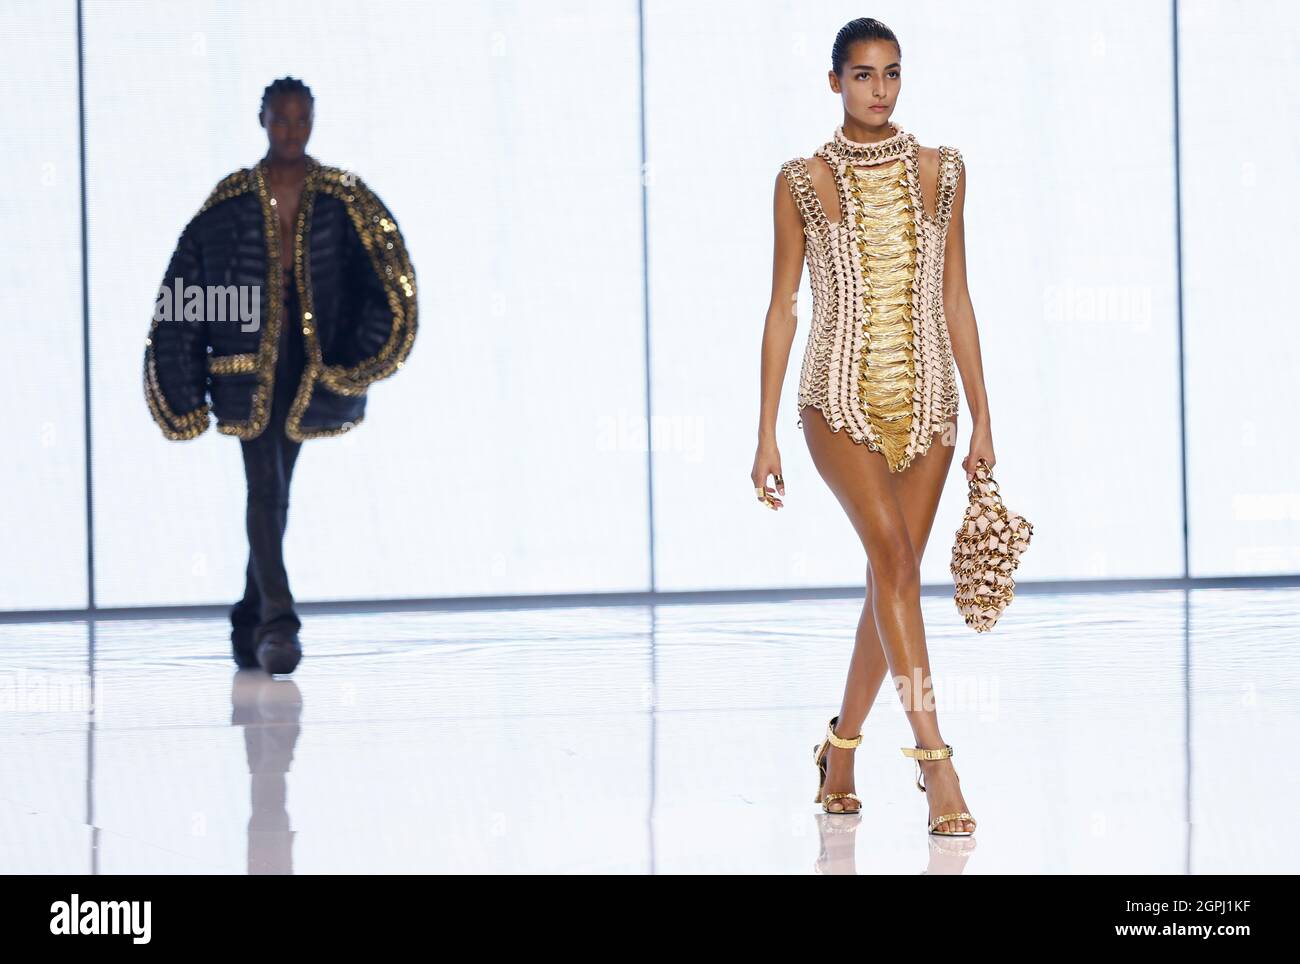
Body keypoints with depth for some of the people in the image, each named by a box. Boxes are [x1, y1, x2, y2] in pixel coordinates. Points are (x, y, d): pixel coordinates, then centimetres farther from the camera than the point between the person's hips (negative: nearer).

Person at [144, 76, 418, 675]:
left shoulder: (340, 198, 4)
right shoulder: (232, 199, 2)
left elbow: (383, 279, -3)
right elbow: (188, 285, 2)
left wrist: (356, 356, -17)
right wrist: (189, 388, -2)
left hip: (310, 355, 2)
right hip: (246, 354, -2)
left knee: (275, 491, 11)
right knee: (264, 486, -14)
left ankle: (250, 621, 23)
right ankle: (277, 620, -22)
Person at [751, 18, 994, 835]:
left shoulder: (941, 172, 9)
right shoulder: (802, 181, 2)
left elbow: (956, 300, 11)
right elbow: (783, 307, 3)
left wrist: (983, 421, 7)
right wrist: (766, 435, 0)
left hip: (926, 399, 4)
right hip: (841, 396, -3)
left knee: (892, 579, 6)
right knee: (896, 559, -20)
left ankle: (840, 753, 24)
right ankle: (936, 761, -23)